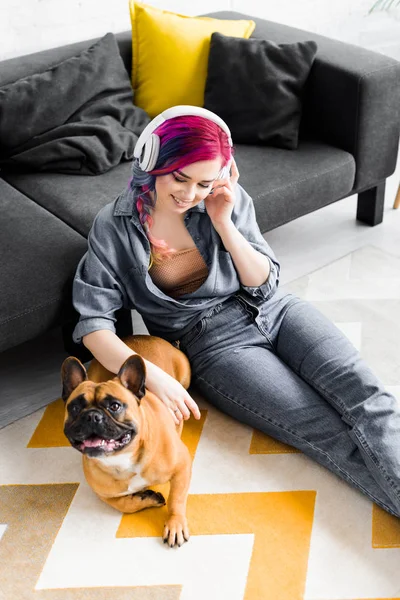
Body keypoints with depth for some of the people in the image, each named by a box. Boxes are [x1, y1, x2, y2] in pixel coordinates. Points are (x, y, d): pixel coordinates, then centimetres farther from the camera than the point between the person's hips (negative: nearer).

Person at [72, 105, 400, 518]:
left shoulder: (227, 200, -2)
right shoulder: (114, 227, -7)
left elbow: (265, 286, 0)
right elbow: (94, 324, -10)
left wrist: (224, 223, -14)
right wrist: (151, 375, -26)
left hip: (274, 313, 3)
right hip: (213, 344, -3)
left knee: (362, 394, -24)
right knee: (334, 434, -22)